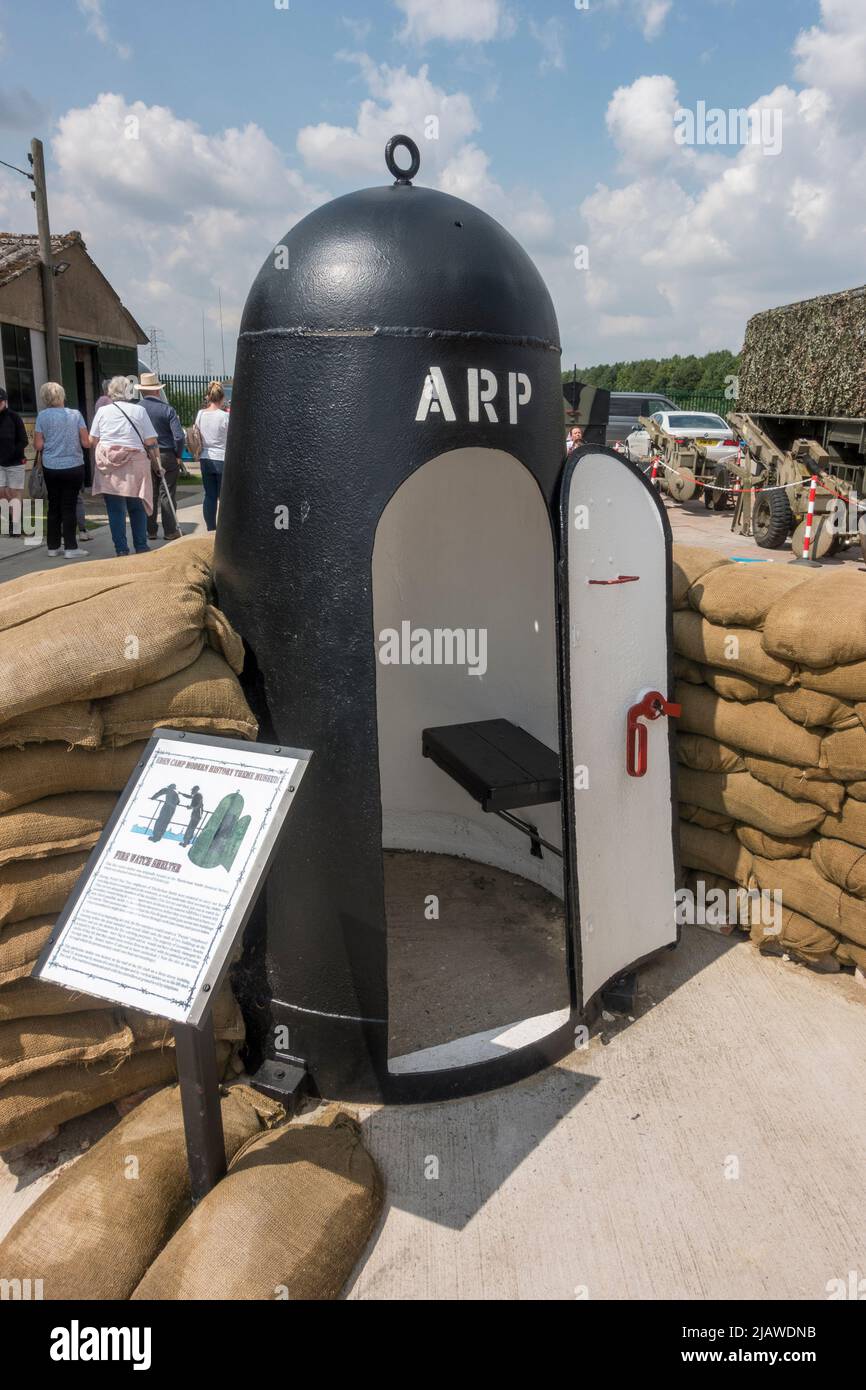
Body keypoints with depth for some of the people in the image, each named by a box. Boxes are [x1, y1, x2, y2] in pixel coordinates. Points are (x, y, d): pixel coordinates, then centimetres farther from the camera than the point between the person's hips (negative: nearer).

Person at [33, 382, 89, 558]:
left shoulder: (42, 416, -3)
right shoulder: (75, 414, -4)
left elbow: (38, 446, -5)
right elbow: (86, 442, -5)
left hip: (51, 468, 1)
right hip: (74, 467, -1)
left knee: (53, 506, 13)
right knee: (69, 507, 4)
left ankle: (53, 546, 18)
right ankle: (70, 548, 0)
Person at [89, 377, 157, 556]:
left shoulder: (102, 411, 3)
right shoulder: (139, 410, -1)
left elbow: (92, 440, 5)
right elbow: (150, 441, -3)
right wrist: (154, 457, 16)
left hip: (108, 467, 1)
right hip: (134, 466, -1)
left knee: (115, 510, 5)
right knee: (137, 508, 11)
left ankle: (121, 550, 6)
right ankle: (141, 547, 13)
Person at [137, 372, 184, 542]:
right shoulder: (167, 409, -8)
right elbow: (179, 436, -14)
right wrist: (178, 456, -1)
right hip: (166, 456, -2)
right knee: (167, 494, 5)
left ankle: (150, 531, 16)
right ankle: (170, 531, 7)